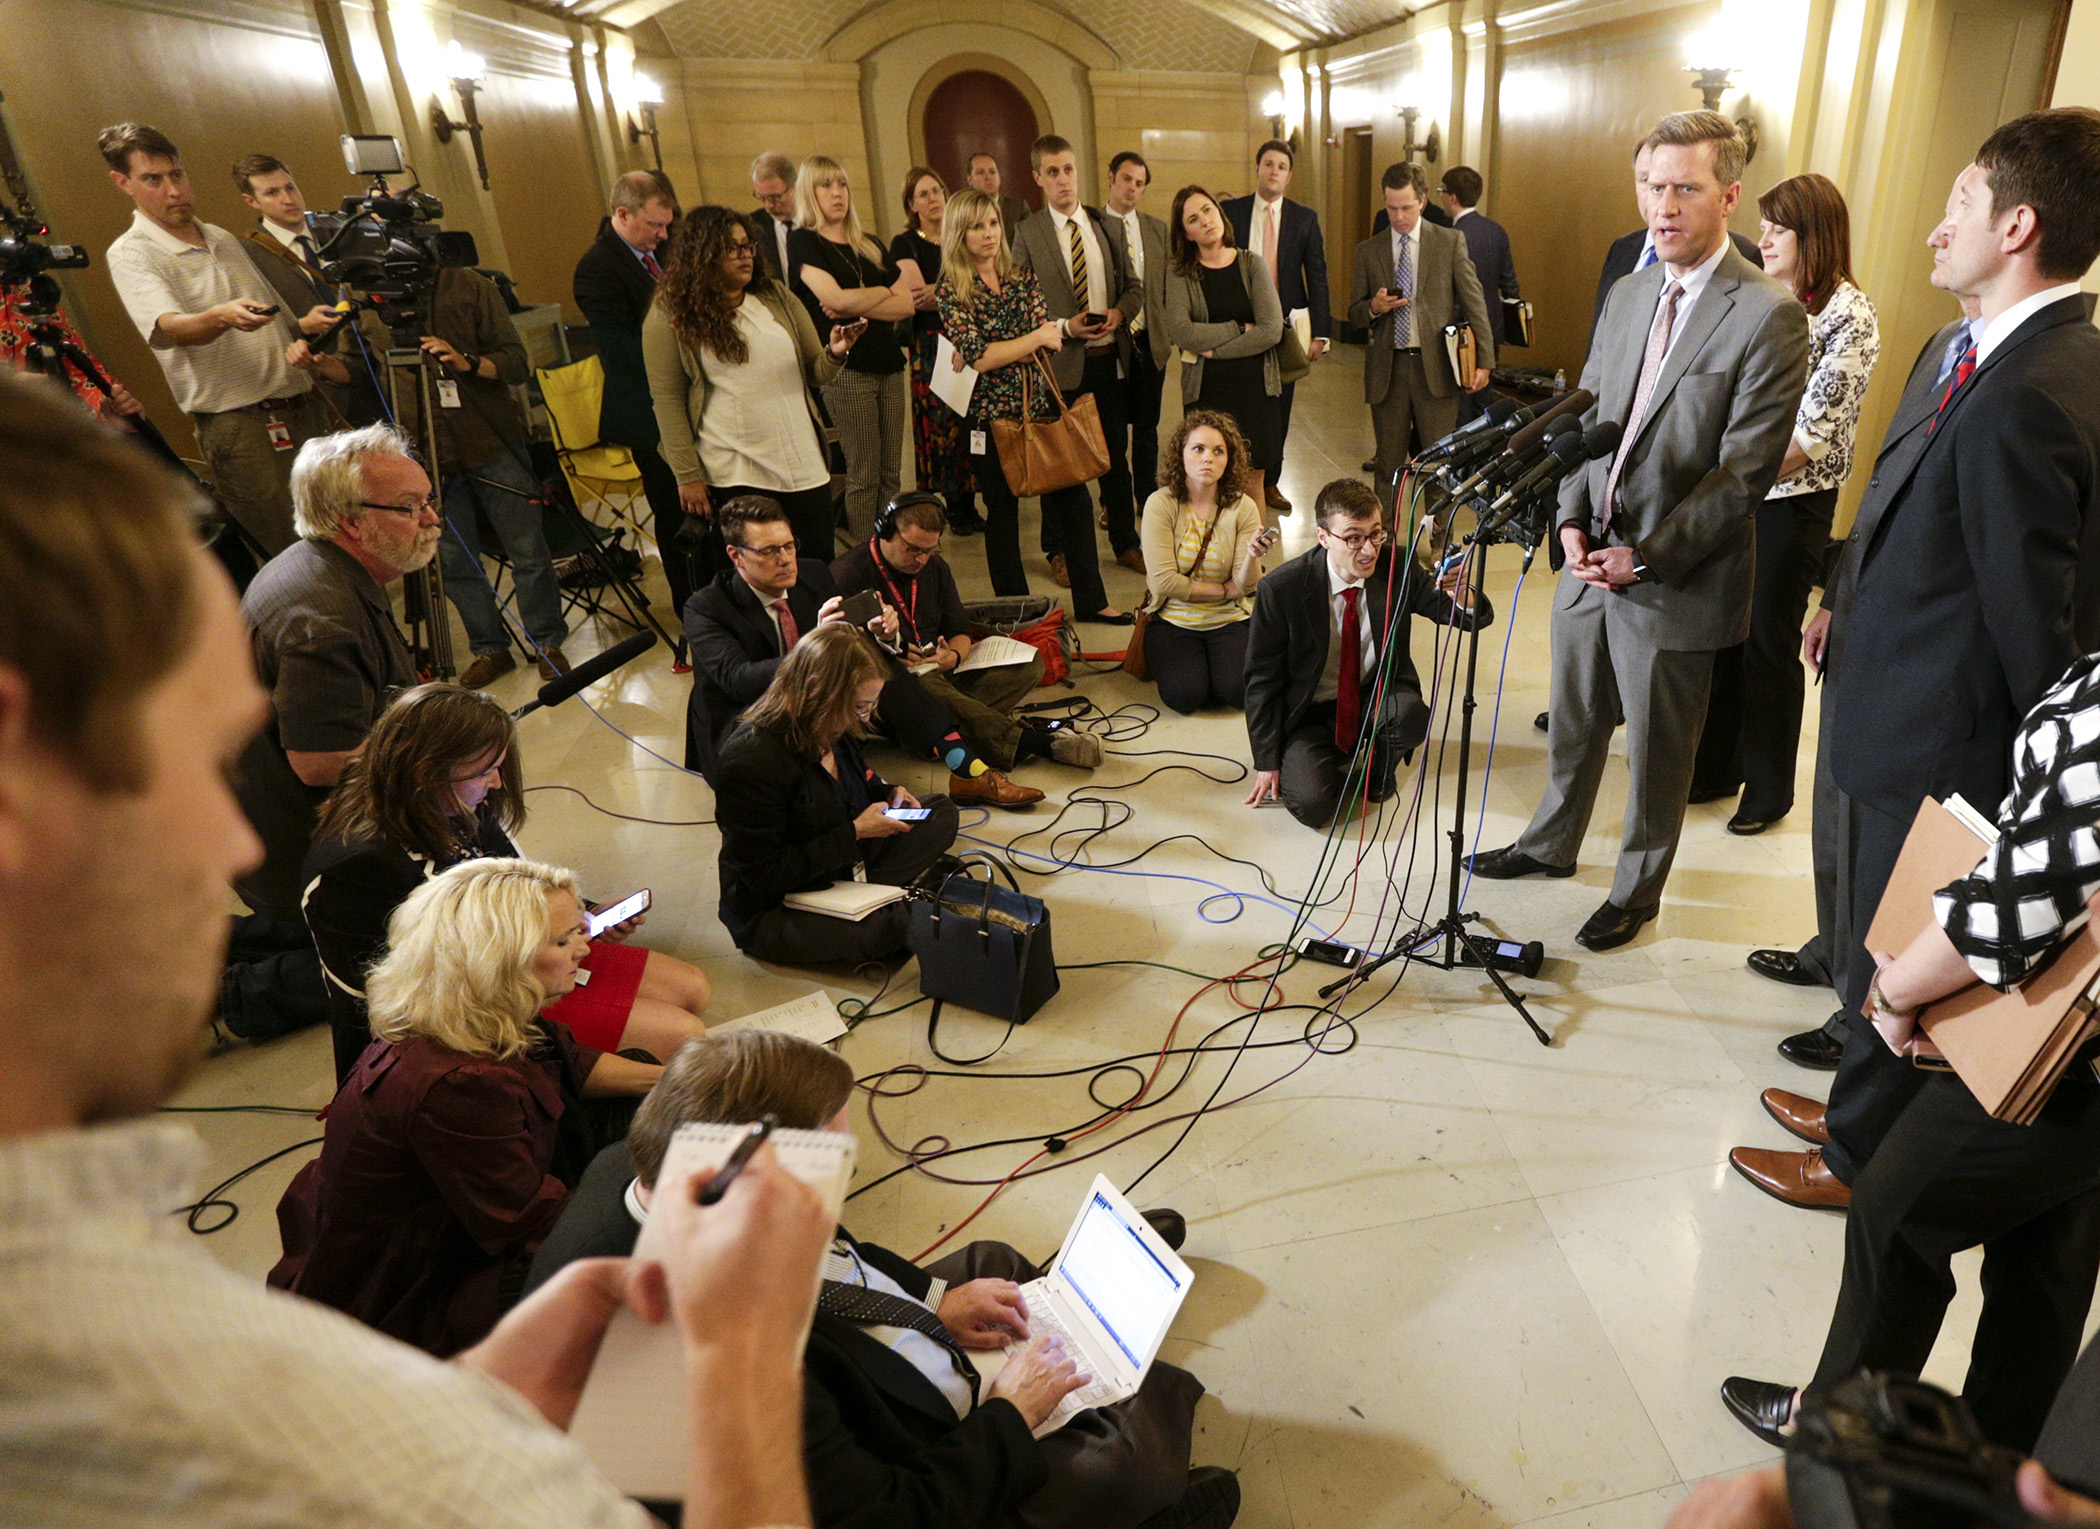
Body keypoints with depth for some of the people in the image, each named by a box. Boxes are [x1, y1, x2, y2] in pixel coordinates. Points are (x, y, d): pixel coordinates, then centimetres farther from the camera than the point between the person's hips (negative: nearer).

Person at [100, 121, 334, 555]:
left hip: (302, 405, 7)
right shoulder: (130, 254, -3)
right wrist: (222, 317, -41)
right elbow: (171, 328, -21)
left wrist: (305, 324, 6)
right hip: (238, 424, -6)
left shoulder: (223, 239, 19)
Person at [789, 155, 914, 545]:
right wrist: (885, 292, 2)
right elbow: (835, 298, -14)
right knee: (863, 477, -6)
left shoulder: (869, 246, 18)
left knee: (891, 475, 4)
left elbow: (907, 304, 9)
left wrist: (857, 307, -6)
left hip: (889, 366, 6)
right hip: (846, 370, -6)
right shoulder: (803, 241, 1)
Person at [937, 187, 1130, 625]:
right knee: (1002, 511, 6)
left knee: (1072, 499, 3)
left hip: (1039, 404, 4)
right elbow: (977, 356, -14)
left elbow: (1049, 341, -2)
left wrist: (992, 355, -15)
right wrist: (1033, 339, -10)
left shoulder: (1023, 279, 8)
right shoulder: (952, 292, -4)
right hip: (990, 413, -4)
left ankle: (1091, 600, 15)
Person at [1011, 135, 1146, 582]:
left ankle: (1125, 543, 25)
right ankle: (1063, 549, 20)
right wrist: (1064, 326, -17)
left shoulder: (1108, 227, 9)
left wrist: (1119, 313, -8)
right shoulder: (1027, 233, -3)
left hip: (1109, 358, 4)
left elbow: (1133, 286, 13)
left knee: (1116, 454, 11)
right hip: (1061, 362, -3)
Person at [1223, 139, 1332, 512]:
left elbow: (1317, 277, 4)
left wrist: (1320, 332, -4)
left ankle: (1270, 482, 20)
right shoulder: (1230, 212, 2)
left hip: (1286, 326, 1)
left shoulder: (1305, 218, 5)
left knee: (1279, 406, 8)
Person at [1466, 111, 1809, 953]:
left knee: (1657, 752, 10)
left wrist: (1648, 557, -20)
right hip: (1592, 559, 6)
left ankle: (1638, 888, 30)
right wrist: (1573, 518, -3)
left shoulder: (1768, 316, -13)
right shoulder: (1628, 294, 8)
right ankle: (1552, 843, 42)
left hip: (1673, 579, -6)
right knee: (1572, 722, 20)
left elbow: (1745, 471, -16)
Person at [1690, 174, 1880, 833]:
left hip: (1790, 503, -6)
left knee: (1769, 643, 4)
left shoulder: (1849, 316, -11)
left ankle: (1769, 788, 21)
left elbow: (1818, 430, -16)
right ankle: (1716, 767, 27)